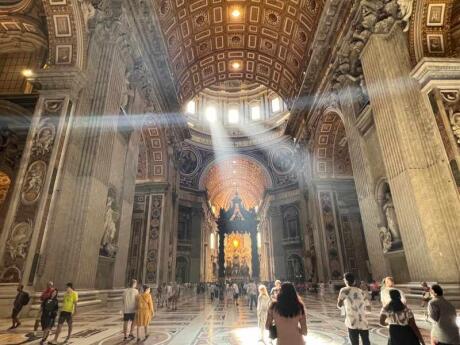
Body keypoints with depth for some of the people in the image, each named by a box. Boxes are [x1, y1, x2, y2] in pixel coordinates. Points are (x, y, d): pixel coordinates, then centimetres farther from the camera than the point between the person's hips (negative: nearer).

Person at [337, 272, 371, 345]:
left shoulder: (344, 290, -4)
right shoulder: (362, 292, 10)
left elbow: (339, 305, 0)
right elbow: (368, 308, 18)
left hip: (353, 323, -5)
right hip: (364, 323, 5)